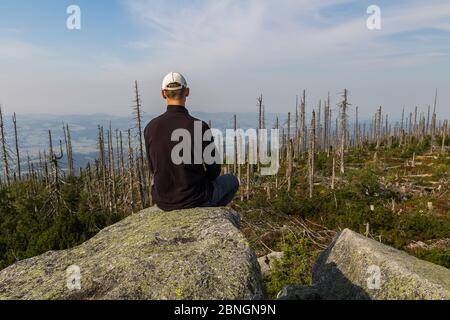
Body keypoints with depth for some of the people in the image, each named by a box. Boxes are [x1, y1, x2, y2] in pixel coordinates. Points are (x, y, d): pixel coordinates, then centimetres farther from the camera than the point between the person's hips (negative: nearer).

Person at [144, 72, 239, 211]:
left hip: (162, 201, 4)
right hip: (195, 199, -3)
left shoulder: (150, 128, -8)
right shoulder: (200, 127, -20)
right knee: (231, 180, 24)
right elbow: (214, 170, -10)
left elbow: (153, 167, 5)